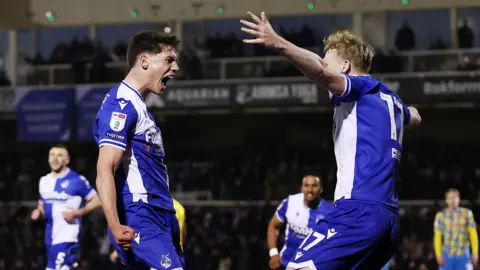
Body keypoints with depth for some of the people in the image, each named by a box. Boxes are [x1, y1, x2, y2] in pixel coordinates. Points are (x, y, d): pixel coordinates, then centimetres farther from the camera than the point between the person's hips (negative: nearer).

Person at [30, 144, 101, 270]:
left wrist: (76, 213, -14)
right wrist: (38, 212, 3)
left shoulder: (76, 180, -7)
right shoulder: (44, 181, 14)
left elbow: (96, 201, -2)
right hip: (50, 237, 7)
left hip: (67, 236, -7)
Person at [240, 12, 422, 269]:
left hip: (359, 209, -9)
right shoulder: (390, 99, 25)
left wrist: (278, 44, -36)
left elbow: (321, 73, -23)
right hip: (388, 216, 9)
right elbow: (414, 117, 51)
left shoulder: (361, 87, 1)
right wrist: (408, 110, 76)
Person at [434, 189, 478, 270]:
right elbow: (437, 237, 3)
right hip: (447, 255, 0)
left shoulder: (467, 213, 6)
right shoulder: (441, 215, 4)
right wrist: (438, 255, -5)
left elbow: (473, 234, 5)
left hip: (463, 255, 0)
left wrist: (475, 252, -3)